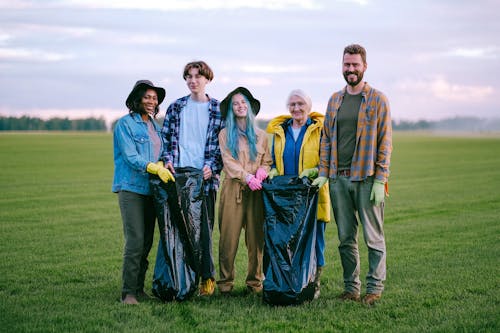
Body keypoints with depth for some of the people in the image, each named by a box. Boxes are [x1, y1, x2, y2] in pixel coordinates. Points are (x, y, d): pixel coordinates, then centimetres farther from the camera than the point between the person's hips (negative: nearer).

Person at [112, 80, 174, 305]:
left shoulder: (154, 125, 17)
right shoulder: (125, 123, -5)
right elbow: (131, 156, -13)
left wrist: (163, 168, 0)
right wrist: (155, 168, -24)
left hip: (151, 189, 7)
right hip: (131, 188, -7)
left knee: (147, 242, 7)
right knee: (135, 240, -13)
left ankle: (139, 289, 14)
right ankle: (128, 292, -8)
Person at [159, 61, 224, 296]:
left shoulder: (218, 110, 6)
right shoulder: (175, 108, 12)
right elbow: (166, 138, 14)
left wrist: (212, 167, -9)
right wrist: (167, 160, -3)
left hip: (205, 178, -2)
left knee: (204, 228, -1)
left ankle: (207, 277, 10)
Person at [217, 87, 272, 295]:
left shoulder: (261, 135, 16)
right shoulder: (225, 134, 9)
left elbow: (267, 160, 14)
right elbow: (228, 161, -2)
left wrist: (262, 172, -8)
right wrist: (247, 177, -14)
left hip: (255, 191, 2)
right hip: (233, 189, -2)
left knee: (256, 238, 0)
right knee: (229, 237, -4)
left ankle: (254, 282, 7)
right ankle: (225, 282, 1)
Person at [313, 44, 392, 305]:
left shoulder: (377, 100, 0)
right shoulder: (335, 100, 14)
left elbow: (385, 142, -4)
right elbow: (326, 139, 15)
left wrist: (380, 180, -10)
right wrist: (323, 173, 5)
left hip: (366, 178, -4)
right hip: (339, 178, 4)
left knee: (373, 236, -1)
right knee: (345, 237, 8)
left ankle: (375, 287, 7)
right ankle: (351, 286, 16)